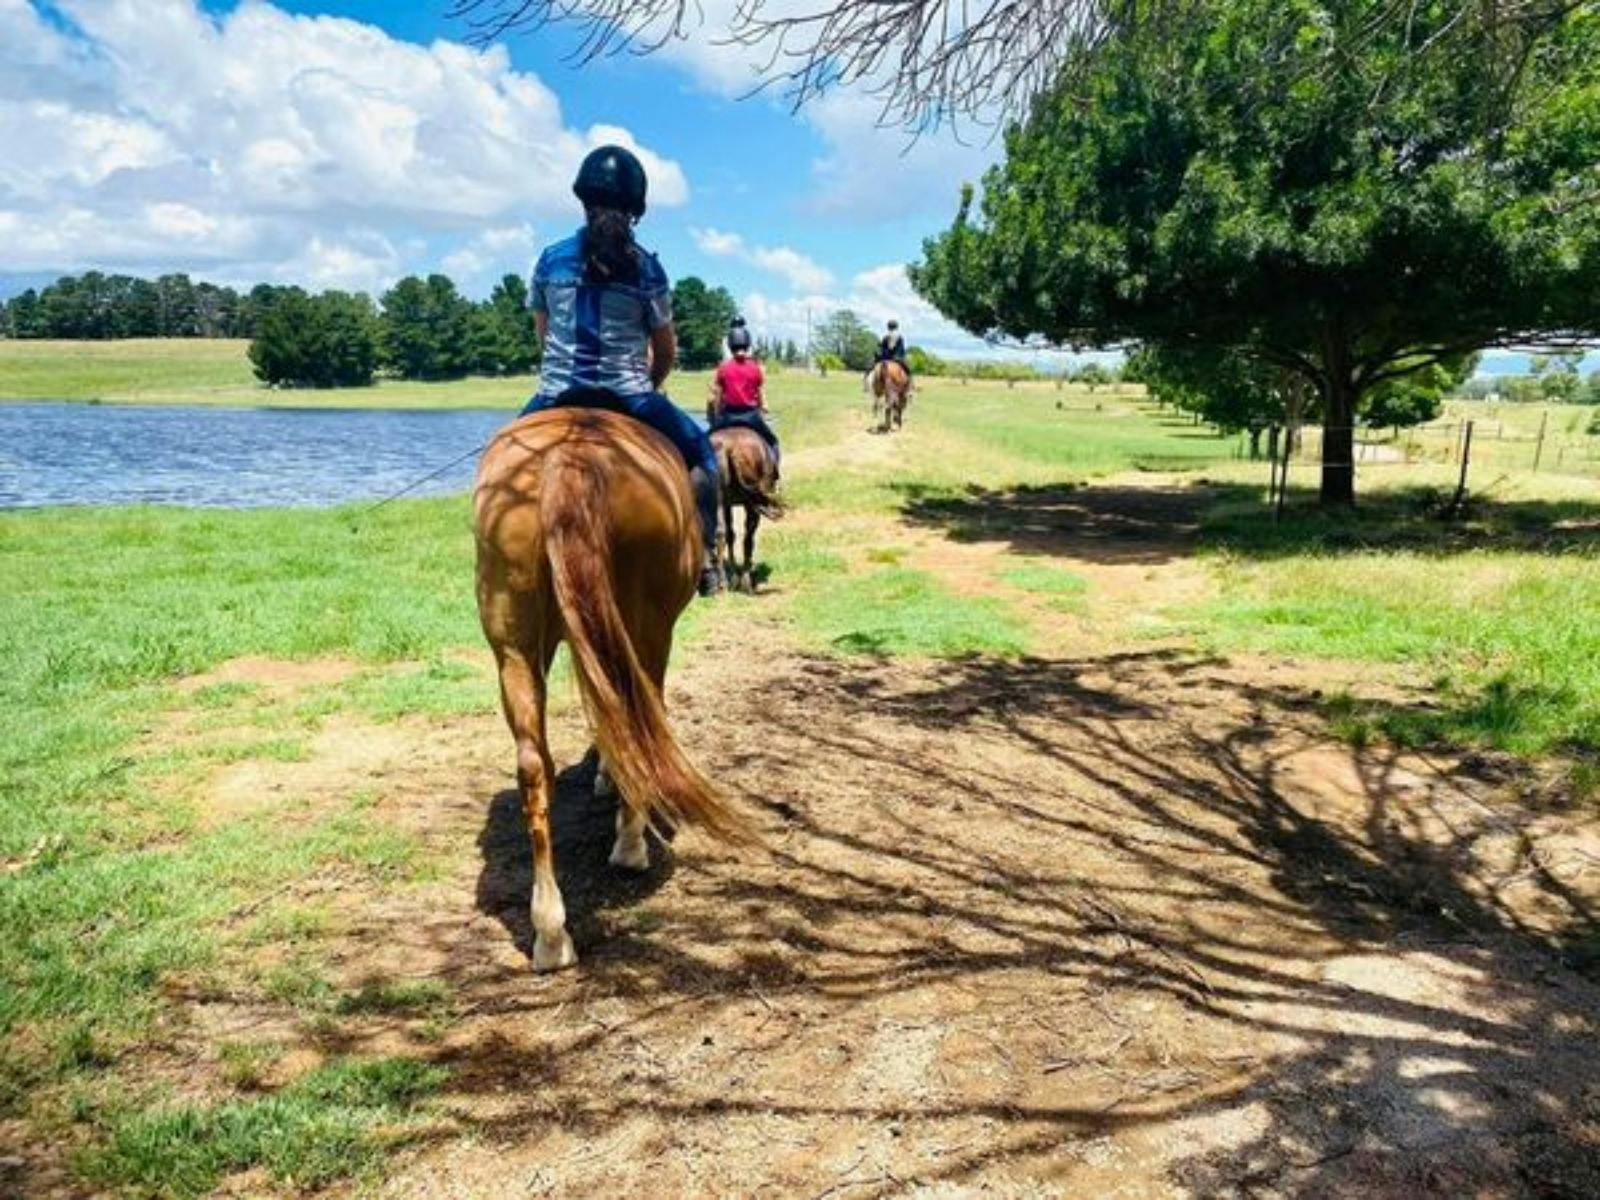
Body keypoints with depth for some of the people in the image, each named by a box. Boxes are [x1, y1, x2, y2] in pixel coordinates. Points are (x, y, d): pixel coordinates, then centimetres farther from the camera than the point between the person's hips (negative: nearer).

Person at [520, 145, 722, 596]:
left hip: (557, 394, 2)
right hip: (629, 396, -2)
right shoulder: (647, 268, -2)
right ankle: (704, 556, 8)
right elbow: (667, 351, 6)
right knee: (700, 451, 19)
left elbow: (543, 333, 14)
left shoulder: (551, 259, 4)